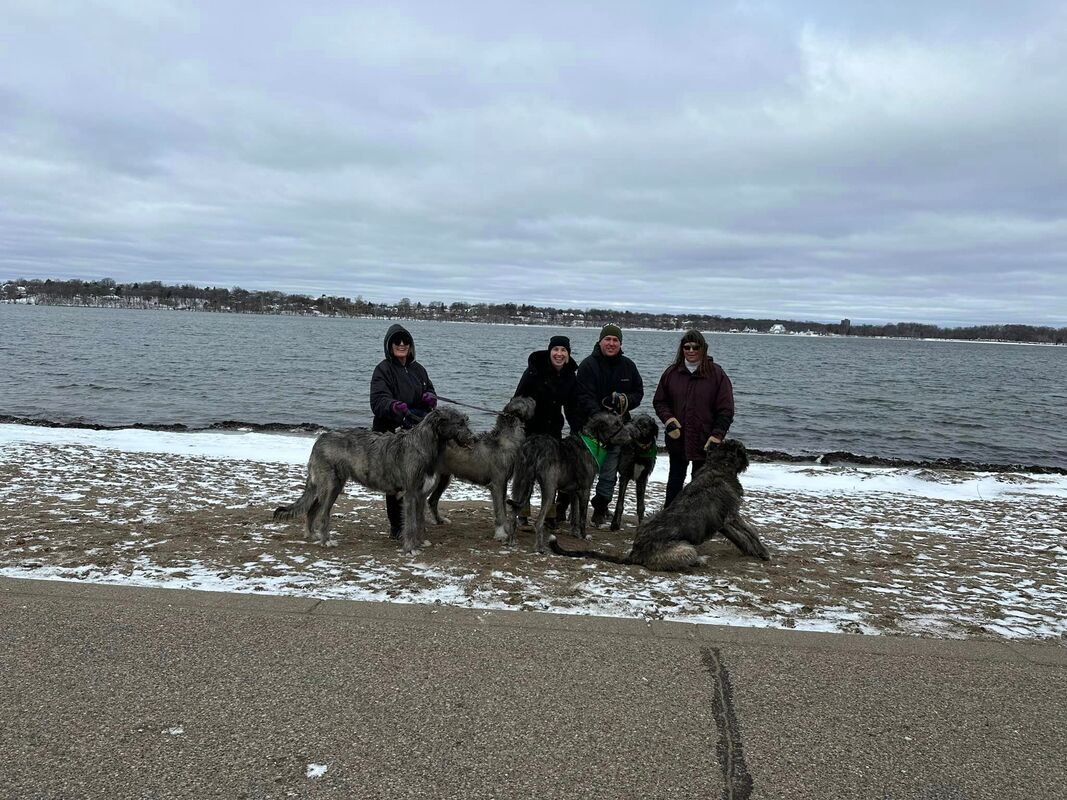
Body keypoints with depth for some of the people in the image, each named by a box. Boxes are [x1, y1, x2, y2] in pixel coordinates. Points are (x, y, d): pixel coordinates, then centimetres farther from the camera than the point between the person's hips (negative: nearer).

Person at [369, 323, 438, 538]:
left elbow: (430, 391, 17)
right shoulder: (383, 370, -8)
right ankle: (397, 526, 9)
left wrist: (429, 397, -8)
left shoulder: (417, 369, 13)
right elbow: (379, 401, -20)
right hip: (391, 434, -6)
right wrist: (399, 408, -40)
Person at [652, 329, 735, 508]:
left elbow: (725, 410, -6)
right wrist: (668, 419, -9)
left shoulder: (717, 374, -5)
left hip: (704, 442, -3)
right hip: (677, 439, 3)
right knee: (675, 479, 15)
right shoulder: (672, 372, 2)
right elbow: (659, 401, 9)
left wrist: (717, 435, -15)